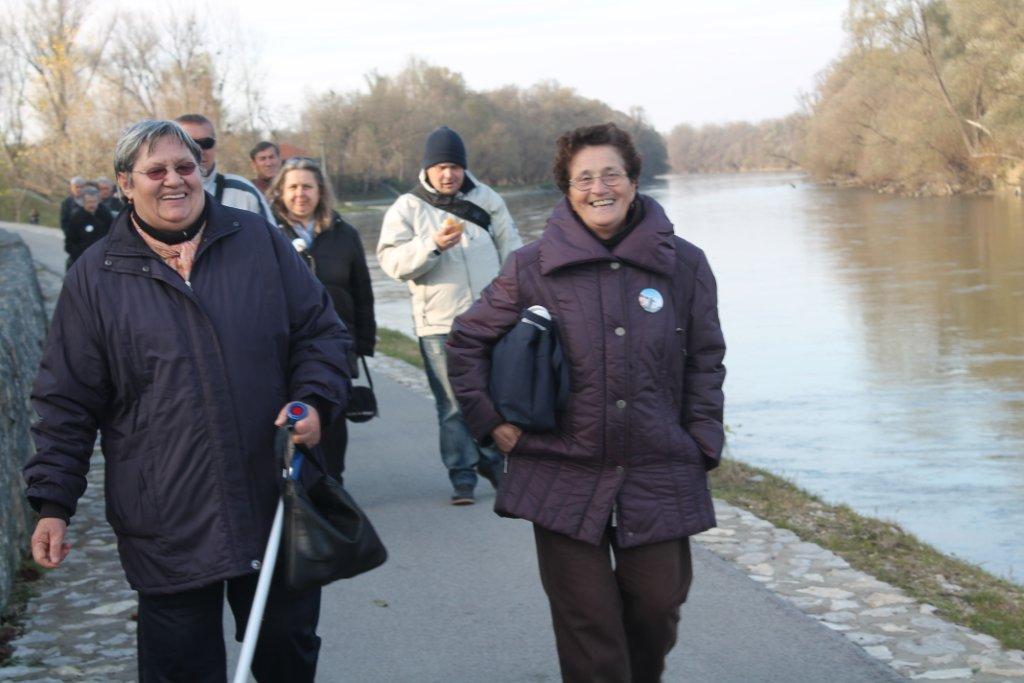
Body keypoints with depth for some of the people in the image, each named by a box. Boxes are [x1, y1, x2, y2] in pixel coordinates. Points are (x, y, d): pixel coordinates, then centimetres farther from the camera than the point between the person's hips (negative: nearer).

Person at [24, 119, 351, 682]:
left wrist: (314, 402, -9)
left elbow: (321, 332, 10)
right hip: (167, 528, -1)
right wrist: (52, 503, -3)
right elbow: (67, 401, 3)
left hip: (277, 507, 2)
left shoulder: (259, 242, 6)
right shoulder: (96, 277, 2)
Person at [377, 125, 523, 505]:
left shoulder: (485, 199, 8)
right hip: (439, 324, -3)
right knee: (453, 406, -1)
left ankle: (493, 460, 29)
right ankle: (462, 477, 8)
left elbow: (510, 247, 14)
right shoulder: (406, 208, -1)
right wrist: (433, 246, -22)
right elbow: (391, 260, -9)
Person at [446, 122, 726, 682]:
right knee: (587, 627, 2)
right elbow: (467, 341, 10)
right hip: (564, 482, -1)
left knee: (657, 610, 9)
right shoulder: (532, 269, -2)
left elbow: (705, 362, 10)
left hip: (660, 479, 1)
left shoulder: (683, 265, 1)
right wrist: (490, 421, 2)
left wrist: (703, 447, 4)